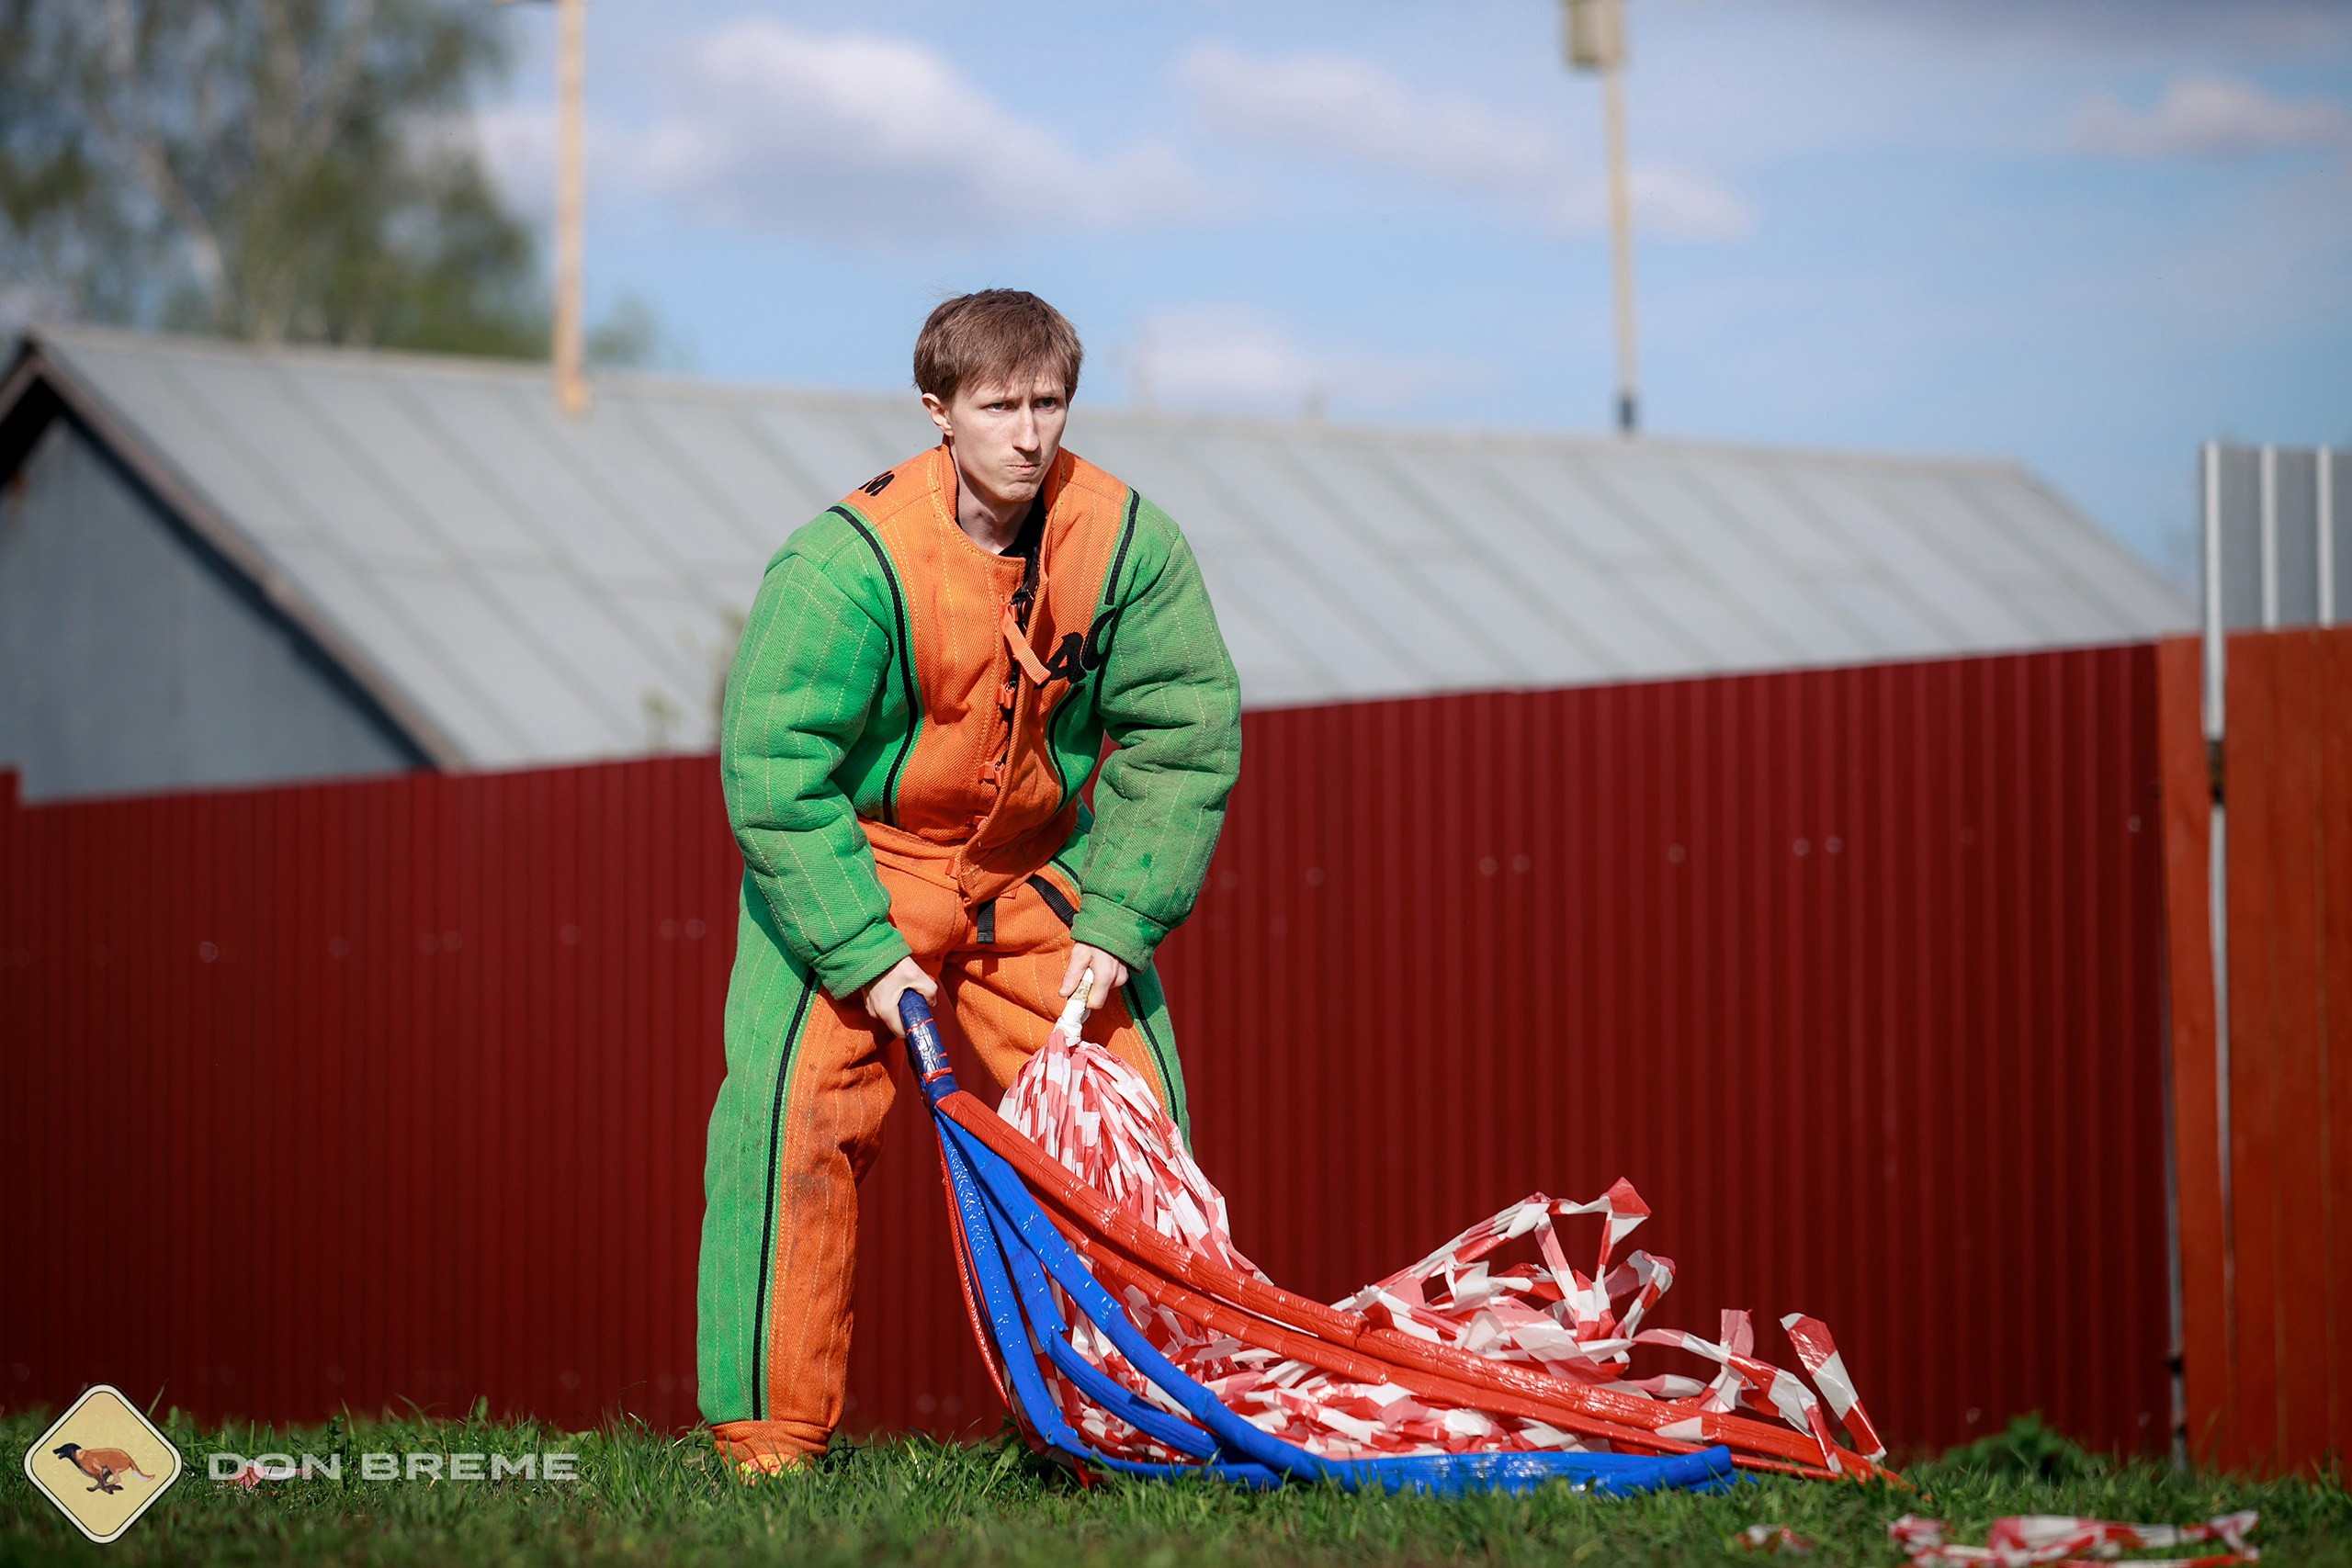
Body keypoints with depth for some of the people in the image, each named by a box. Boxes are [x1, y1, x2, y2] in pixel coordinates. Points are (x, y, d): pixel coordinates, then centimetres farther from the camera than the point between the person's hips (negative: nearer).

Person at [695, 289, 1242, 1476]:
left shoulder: (1128, 544, -14)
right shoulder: (850, 561, -25)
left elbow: (1185, 736, -6)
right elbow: (771, 765, -23)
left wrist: (1119, 923, -14)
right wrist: (865, 954, -26)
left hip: (1035, 872, 4)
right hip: (849, 876, -4)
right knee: (795, 1116, -18)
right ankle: (767, 1437, -8)